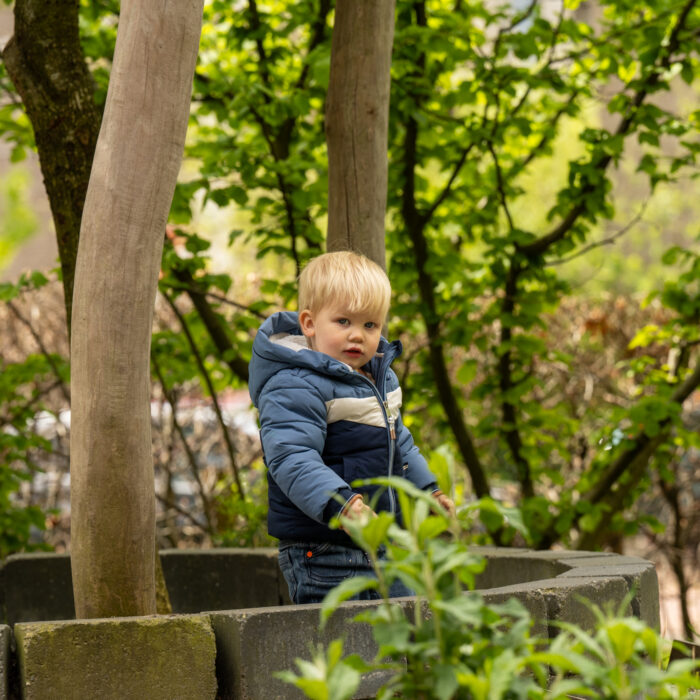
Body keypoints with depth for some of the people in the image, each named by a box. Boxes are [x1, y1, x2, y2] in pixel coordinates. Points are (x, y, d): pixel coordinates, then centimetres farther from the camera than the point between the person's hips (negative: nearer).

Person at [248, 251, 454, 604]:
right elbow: (292, 459, -30)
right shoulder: (294, 389, -18)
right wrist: (338, 503, -42)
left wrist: (427, 489, 31)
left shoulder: (381, 378, 13)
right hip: (322, 553, -9)